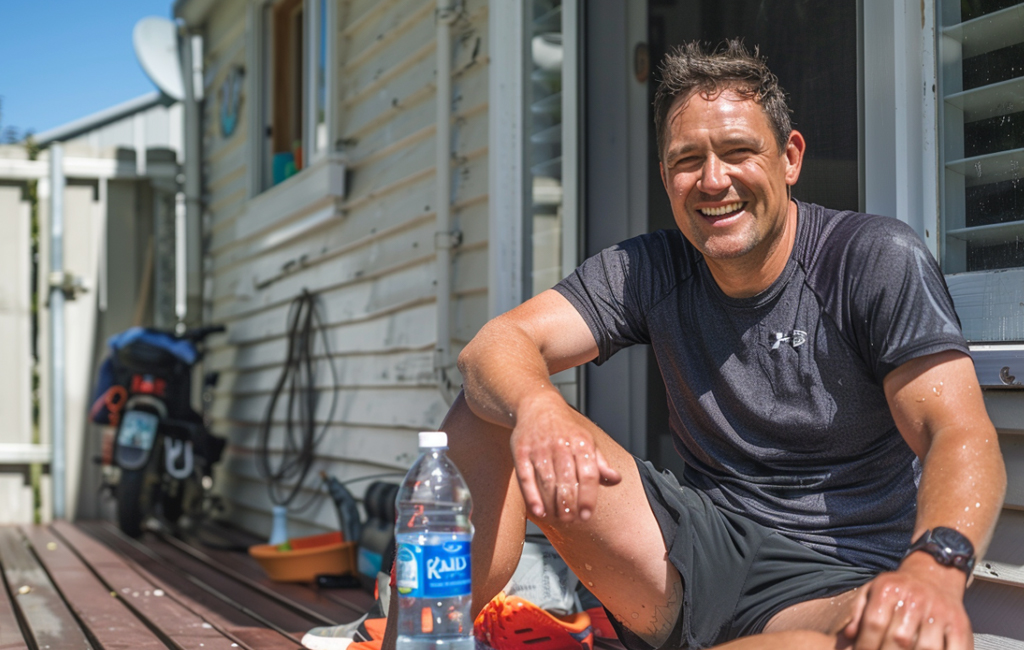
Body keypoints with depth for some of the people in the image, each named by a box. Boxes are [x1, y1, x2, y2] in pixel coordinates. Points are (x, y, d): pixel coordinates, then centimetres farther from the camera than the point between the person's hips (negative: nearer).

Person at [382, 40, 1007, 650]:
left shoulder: (880, 260, -8)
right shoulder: (649, 272, 3)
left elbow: (964, 437, -18)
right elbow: (497, 345, -9)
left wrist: (934, 566, -40)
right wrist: (535, 407, -35)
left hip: (832, 577, -3)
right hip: (698, 545, 3)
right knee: (485, 418, -11)